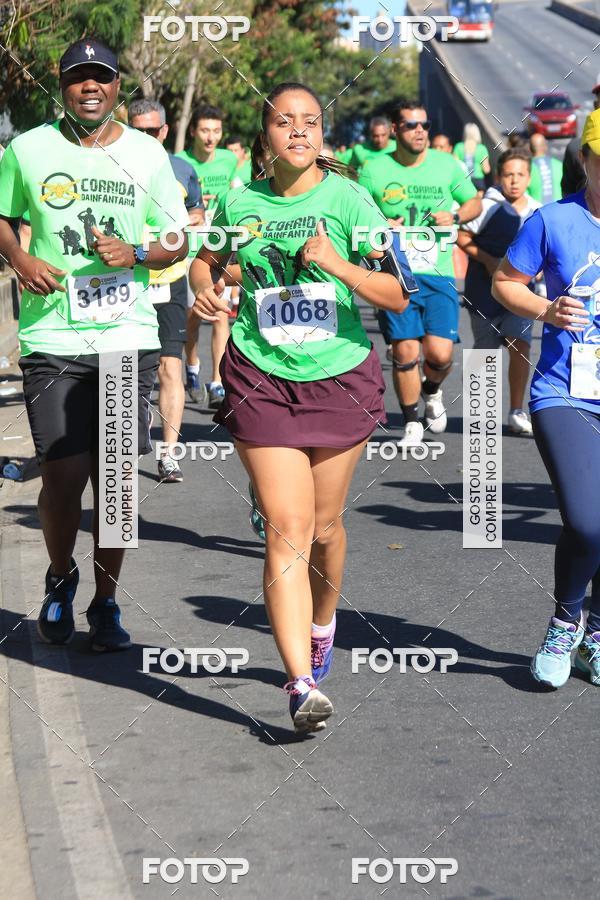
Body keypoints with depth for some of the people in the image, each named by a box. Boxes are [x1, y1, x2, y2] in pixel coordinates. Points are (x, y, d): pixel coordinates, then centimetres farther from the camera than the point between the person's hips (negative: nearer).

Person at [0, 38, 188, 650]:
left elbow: (178, 240, 11)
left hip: (129, 336, 1)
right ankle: (60, 578, 23)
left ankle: (105, 603, 17)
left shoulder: (147, 154, 7)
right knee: (63, 476, -6)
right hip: (52, 339, -1)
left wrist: (136, 253, -9)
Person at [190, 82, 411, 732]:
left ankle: (322, 624, 44)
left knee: (324, 526, 12)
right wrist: (205, 288, 0)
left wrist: (339, 266, -21)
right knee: (287, 531, -10)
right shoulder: (239, 203, 1)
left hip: (340, 375, 0)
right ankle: (302, 684, -15)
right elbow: (206, 259, 22)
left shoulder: (347, 199, -4)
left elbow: (397, 295, -6)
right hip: (261, 378, 0)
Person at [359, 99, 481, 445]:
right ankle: (413, 423, 14)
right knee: (405, 352, -6)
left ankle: (432, 392, 28)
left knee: (440, 353, -8)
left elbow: (475, 202, 17)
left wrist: (455, 216, -4)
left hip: (439, 274, 1)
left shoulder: (447, 165, 6)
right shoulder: (374, 170, 2)